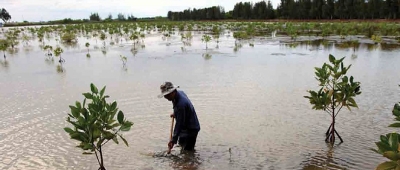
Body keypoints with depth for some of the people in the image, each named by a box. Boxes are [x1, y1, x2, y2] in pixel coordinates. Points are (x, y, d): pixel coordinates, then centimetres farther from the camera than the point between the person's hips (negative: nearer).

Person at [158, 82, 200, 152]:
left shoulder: (181, 104, -32)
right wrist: (175, 114, 16)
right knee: (182, 144, 24)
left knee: (188, 151, -9)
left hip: (191, 129, -11)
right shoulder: (180, 93, -3)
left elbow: (179, 123, -30)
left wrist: (174, 140, -27)